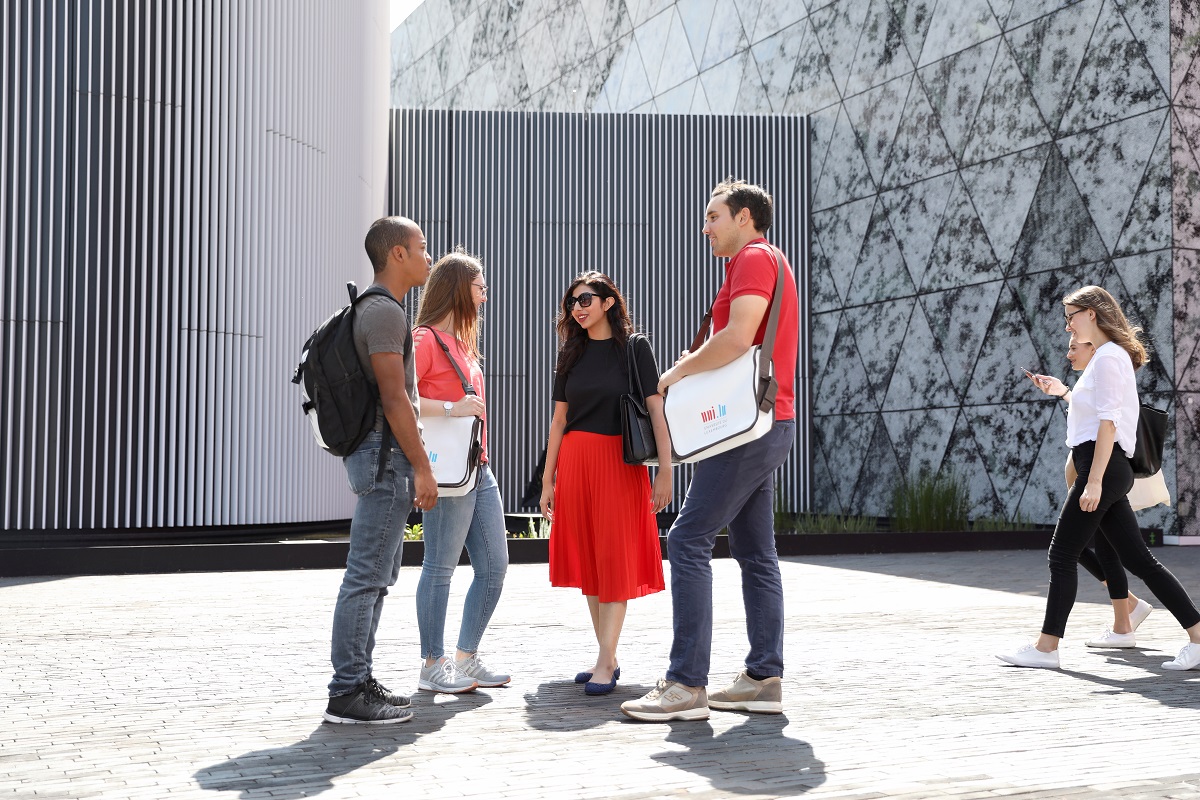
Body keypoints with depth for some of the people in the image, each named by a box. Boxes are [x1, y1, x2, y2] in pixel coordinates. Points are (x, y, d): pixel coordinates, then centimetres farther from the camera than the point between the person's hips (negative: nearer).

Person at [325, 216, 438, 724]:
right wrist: (422, 467, -17)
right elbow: (394, 399, -19)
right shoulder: (384, 311, -13)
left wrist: (412, 465, 22)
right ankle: (347, 694, -7)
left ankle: (359, 681, 19)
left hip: (379, 455, 11)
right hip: (384, 454, -11)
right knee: (367, 577, -9)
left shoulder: (375, 309, 19)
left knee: (377, 576, 13)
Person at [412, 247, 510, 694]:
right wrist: (451, 408, -22)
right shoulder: (425, 339, -8)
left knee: (494, 565, 9)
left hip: (478, 467, 9)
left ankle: (466, 658, 18)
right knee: (441, 567, -3)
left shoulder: (462, 342, 20)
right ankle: (433, 665, 6)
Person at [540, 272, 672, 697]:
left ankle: (606, 663, -9)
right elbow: (559, 420, 12)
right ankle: (607, 658, 12)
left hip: (620, 461, -5)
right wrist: (548, 480, 9)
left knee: (615, 558, -6)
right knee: (587, 558, 5)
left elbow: (656, 410, -6)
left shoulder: (634, 347, -1)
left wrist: (665, 469, -15)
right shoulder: (571, 354, 11)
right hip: (574, 461, 5)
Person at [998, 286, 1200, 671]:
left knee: (1062, 555, -4)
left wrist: (1093, 481, -22)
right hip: (1107, 470, 10)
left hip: (1103, 466, -10)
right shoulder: (1111, 356, 20)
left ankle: (1046, 647, 2)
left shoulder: (1109, 357, -11)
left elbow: (1108, 422, -18)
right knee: (1138, 559, 6)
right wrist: (1063, 392, 22)